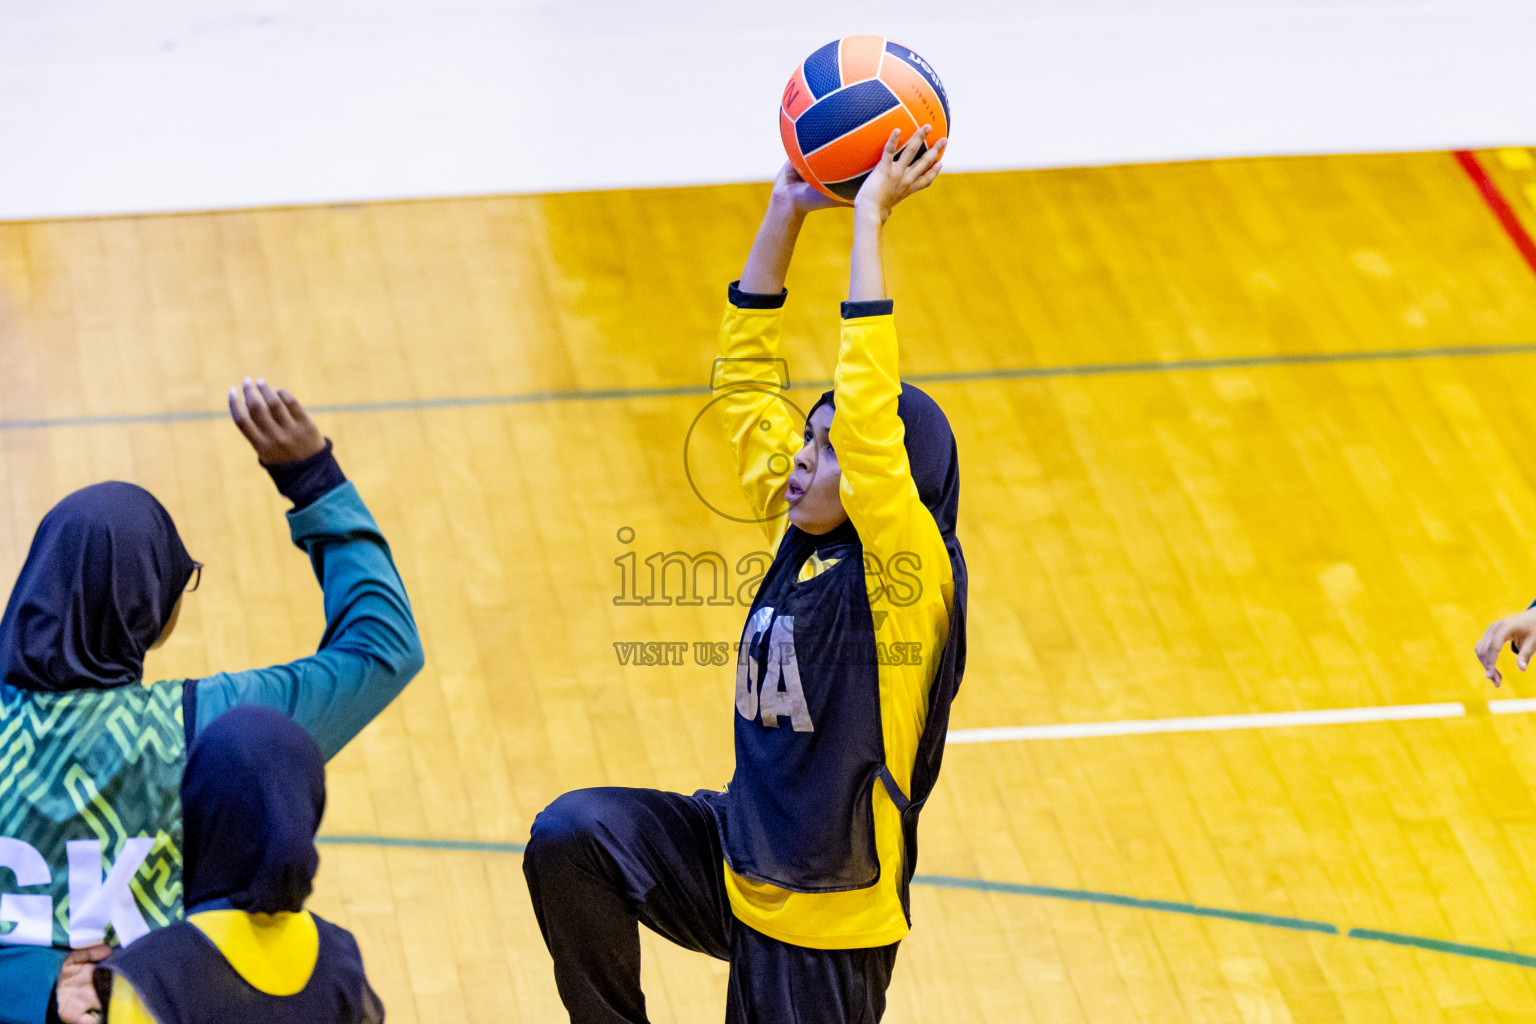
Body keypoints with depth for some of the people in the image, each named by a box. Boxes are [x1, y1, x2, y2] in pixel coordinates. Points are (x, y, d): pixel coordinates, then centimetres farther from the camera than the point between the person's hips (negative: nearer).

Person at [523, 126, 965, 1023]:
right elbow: (746, 377, 7)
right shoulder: (804, 537, 1)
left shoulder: (906, 572, -18)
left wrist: (868, 217, -29)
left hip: (827, 917, -6)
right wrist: (788, 210, 0)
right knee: (570, 837, -15)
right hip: (738, 865, 6)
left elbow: (869, 407, -32)